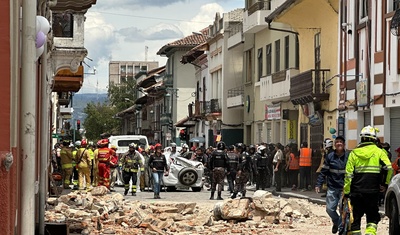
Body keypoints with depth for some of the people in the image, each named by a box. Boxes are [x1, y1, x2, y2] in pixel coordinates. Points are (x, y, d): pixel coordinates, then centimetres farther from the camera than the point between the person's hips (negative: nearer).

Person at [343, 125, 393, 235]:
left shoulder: (354, 153, 3)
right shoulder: (379, 152, 0)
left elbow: (349, 174, -1)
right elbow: (389, 168, -11)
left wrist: (346, 192, 2)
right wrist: (386, 184, 3)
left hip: (357, 191, 1)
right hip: (373, 191, -1)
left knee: (355, 218, 10)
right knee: (372, 217, 8)